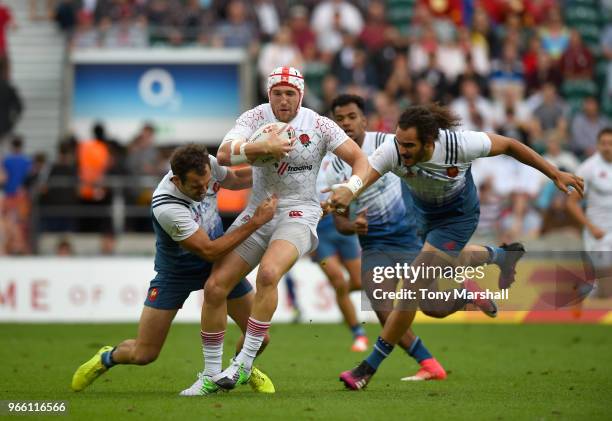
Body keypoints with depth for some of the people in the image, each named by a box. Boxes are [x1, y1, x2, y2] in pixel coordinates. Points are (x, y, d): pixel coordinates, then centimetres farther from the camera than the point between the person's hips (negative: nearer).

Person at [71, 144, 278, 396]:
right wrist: (256, 222, -34)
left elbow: (234, 179, 6)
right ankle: (107, 358, 33)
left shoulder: (209, 164, -21)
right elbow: (209, 251, -33)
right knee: (143, 354, -3)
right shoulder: (166, 207, -39)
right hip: (175, 270, -5)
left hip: (217, 264, 5)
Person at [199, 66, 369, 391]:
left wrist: (350, 188, -22)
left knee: (268, 273, -32)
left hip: (298, 215, -3)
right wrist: (264, 148, -34)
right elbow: (224, 155, -19)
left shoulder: (318, 126, -6)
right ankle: (211, 373, 8)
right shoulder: (256, 118, -4)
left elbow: (360, 160, -2)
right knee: (215, 287, -6)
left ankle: (245, 362, -23)